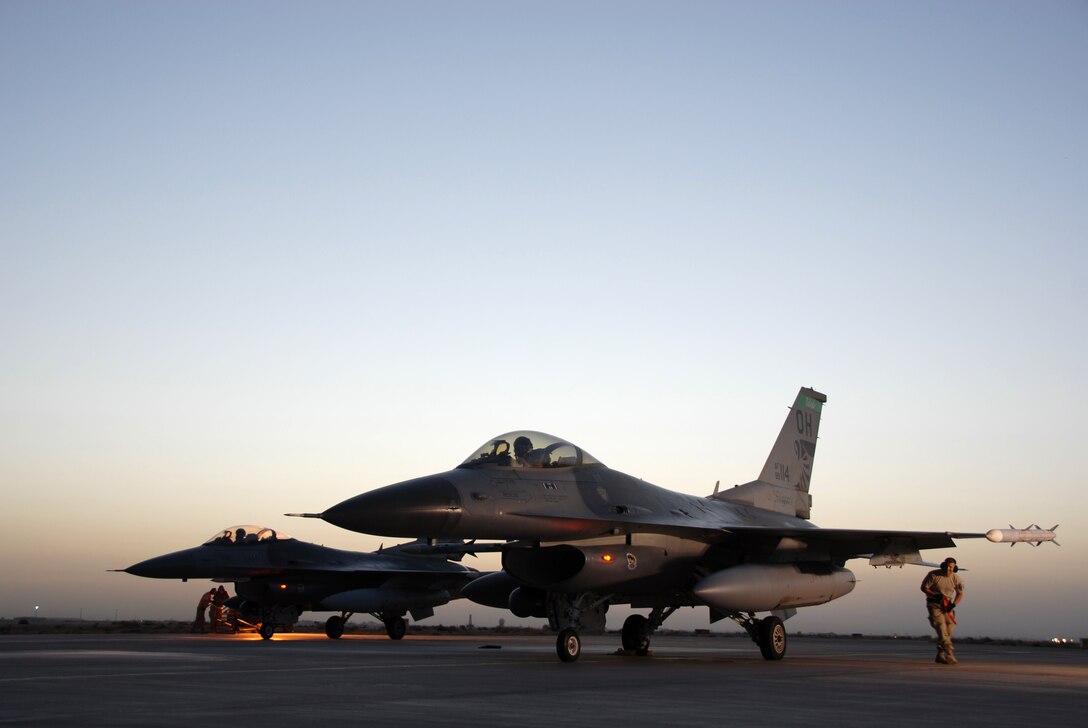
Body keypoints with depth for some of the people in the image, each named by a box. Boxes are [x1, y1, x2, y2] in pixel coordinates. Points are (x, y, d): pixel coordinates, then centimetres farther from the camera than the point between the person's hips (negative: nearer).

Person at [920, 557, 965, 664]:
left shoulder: (956, 579, -4)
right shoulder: (933, 575, -14)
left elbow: (960, 594, 9)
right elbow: (924, 588, -7)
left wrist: (953, 604, -8)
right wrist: (935, 596, -20)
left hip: (947, 605, 4)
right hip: (934, 604, -4)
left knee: (948, 631, 1)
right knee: (941, 630, -17)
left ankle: (940, 655, 17)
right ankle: (950, 656, -24)